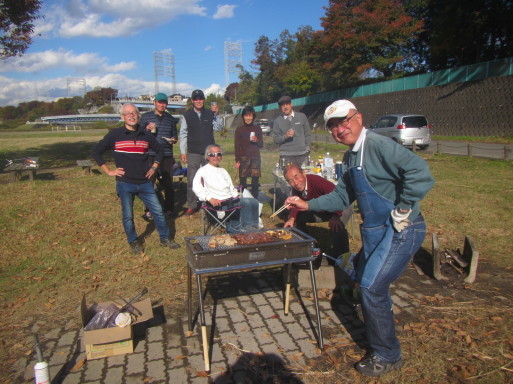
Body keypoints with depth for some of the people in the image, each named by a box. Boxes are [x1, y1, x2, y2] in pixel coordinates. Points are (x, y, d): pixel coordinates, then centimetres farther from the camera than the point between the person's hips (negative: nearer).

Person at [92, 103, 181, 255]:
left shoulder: (146, 135, 5)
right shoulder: (115, 134, -4)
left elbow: (158, 151, 21)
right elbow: (96, 152, 0)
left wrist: (154, 168, 10)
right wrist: (109, 171, -4)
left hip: (145, 183, 3)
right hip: (125, 184, -2)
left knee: (158, 211, 5)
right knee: (128, 216, 8)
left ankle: (165, 238, 23)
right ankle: (133, 242, 28)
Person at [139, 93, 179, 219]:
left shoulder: (170, 118, 14)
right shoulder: (146, 117, 6)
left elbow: (175, 135, 21)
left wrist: (173, 139, -2)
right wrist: (146, 129, -13)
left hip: (167, 156, 2)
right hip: (150, 155, -2)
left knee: (168, 184, 6)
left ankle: (169, 209, 18)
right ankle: (149, 210, 9)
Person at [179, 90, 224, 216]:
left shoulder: (210, 114, 5)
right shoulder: (187, 115, 3)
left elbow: (219, 128, -3)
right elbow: (183, 134, 3)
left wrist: (217, 114, -16)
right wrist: (183, 152, -2)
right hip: (193, 153, -1)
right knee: (191, 181, 0)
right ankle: (191, 206, 9)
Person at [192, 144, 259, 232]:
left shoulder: (223, 171, 28)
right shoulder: (203, 170, 6)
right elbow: (196, 187, -11)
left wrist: (237, 197, 6)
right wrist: (210, 198, -23)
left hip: (231, 200, 7)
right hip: (218, 202, -7)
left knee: (253, 201, -19)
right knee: (246, 202, -28)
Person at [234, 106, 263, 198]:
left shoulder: (258, 129, 10)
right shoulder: (239, 130, 6)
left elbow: (261, 145, 13)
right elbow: (237, 146, 5)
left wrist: (257, 141, -9)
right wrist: (237, 161, -1)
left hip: (255, 158, 2)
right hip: (243, 158, -1)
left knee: (255, 182, 0)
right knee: (243, 182, -5)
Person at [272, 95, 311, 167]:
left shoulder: (302, 117, 9)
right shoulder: (277, 121, 7)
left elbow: (308, 135, 12)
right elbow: (275, 139, 4)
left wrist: (307, 148, 5)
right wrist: (285, 136, -13)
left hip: (302, 154, 1)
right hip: (286, 156, -1)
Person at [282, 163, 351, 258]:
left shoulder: (316, 181, -36)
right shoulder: (296, 188, -14)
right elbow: (297, 205, -5)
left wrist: (336, 216, -45)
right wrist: (292, 218, -24)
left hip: (341, 207, -7)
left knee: (337, 227, -34)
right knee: (298, 217, -1)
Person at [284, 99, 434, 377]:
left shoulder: (377, 145, -20)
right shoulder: (351, 156, 10)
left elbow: (419, 172, -32)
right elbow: (342, 197, 18)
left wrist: (402, 210, -25)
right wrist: (308, 205, 12)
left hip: (399, 230, -10)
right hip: (375, 230, 10)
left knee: (371, 287, -8)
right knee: (365, 280, 21)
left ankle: (387, 356, 15)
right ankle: (379, 341, 45)